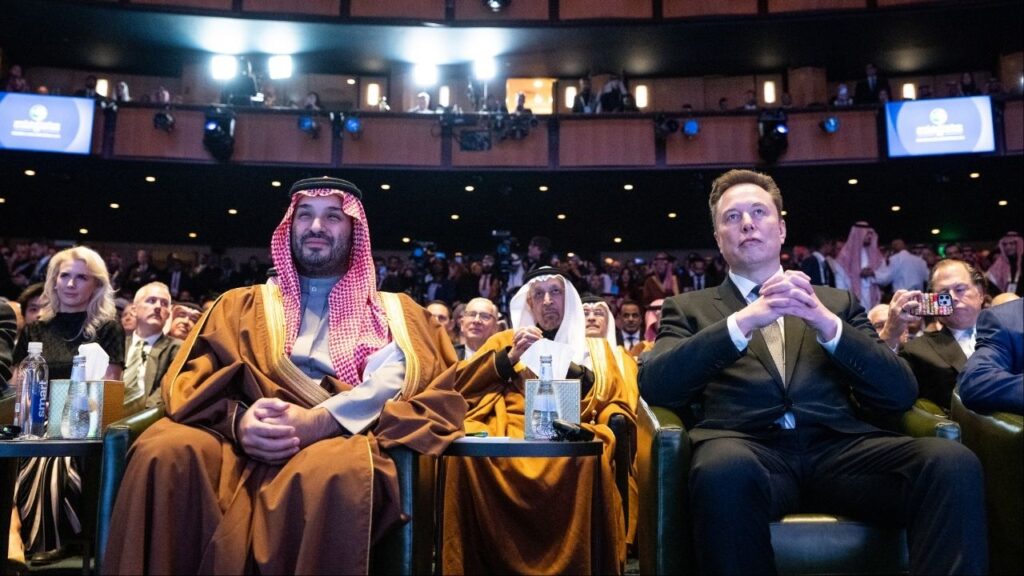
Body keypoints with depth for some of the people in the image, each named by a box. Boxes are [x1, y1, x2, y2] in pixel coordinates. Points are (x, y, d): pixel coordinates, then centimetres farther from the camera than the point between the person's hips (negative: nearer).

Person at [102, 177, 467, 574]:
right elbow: (190, 380, 12)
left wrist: (319, 421, -19)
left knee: (337, 469, -38)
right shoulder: (243, 304, 26)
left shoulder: (392, 311, 20)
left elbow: (394, 380, -1)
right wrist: (237, 420, -12)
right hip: (243, 442, 2)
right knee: (164, 451, -30)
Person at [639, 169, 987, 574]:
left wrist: (828, 325, -6)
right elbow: (654, 385, -2)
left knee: (954, 463, -27)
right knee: (725, 469, -37)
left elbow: (902, 393, 12)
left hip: (837, 448, 2)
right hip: (746, 451, -1)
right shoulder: (689, 308, 18)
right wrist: (743, 320, -13)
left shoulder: (837, 302, 24)